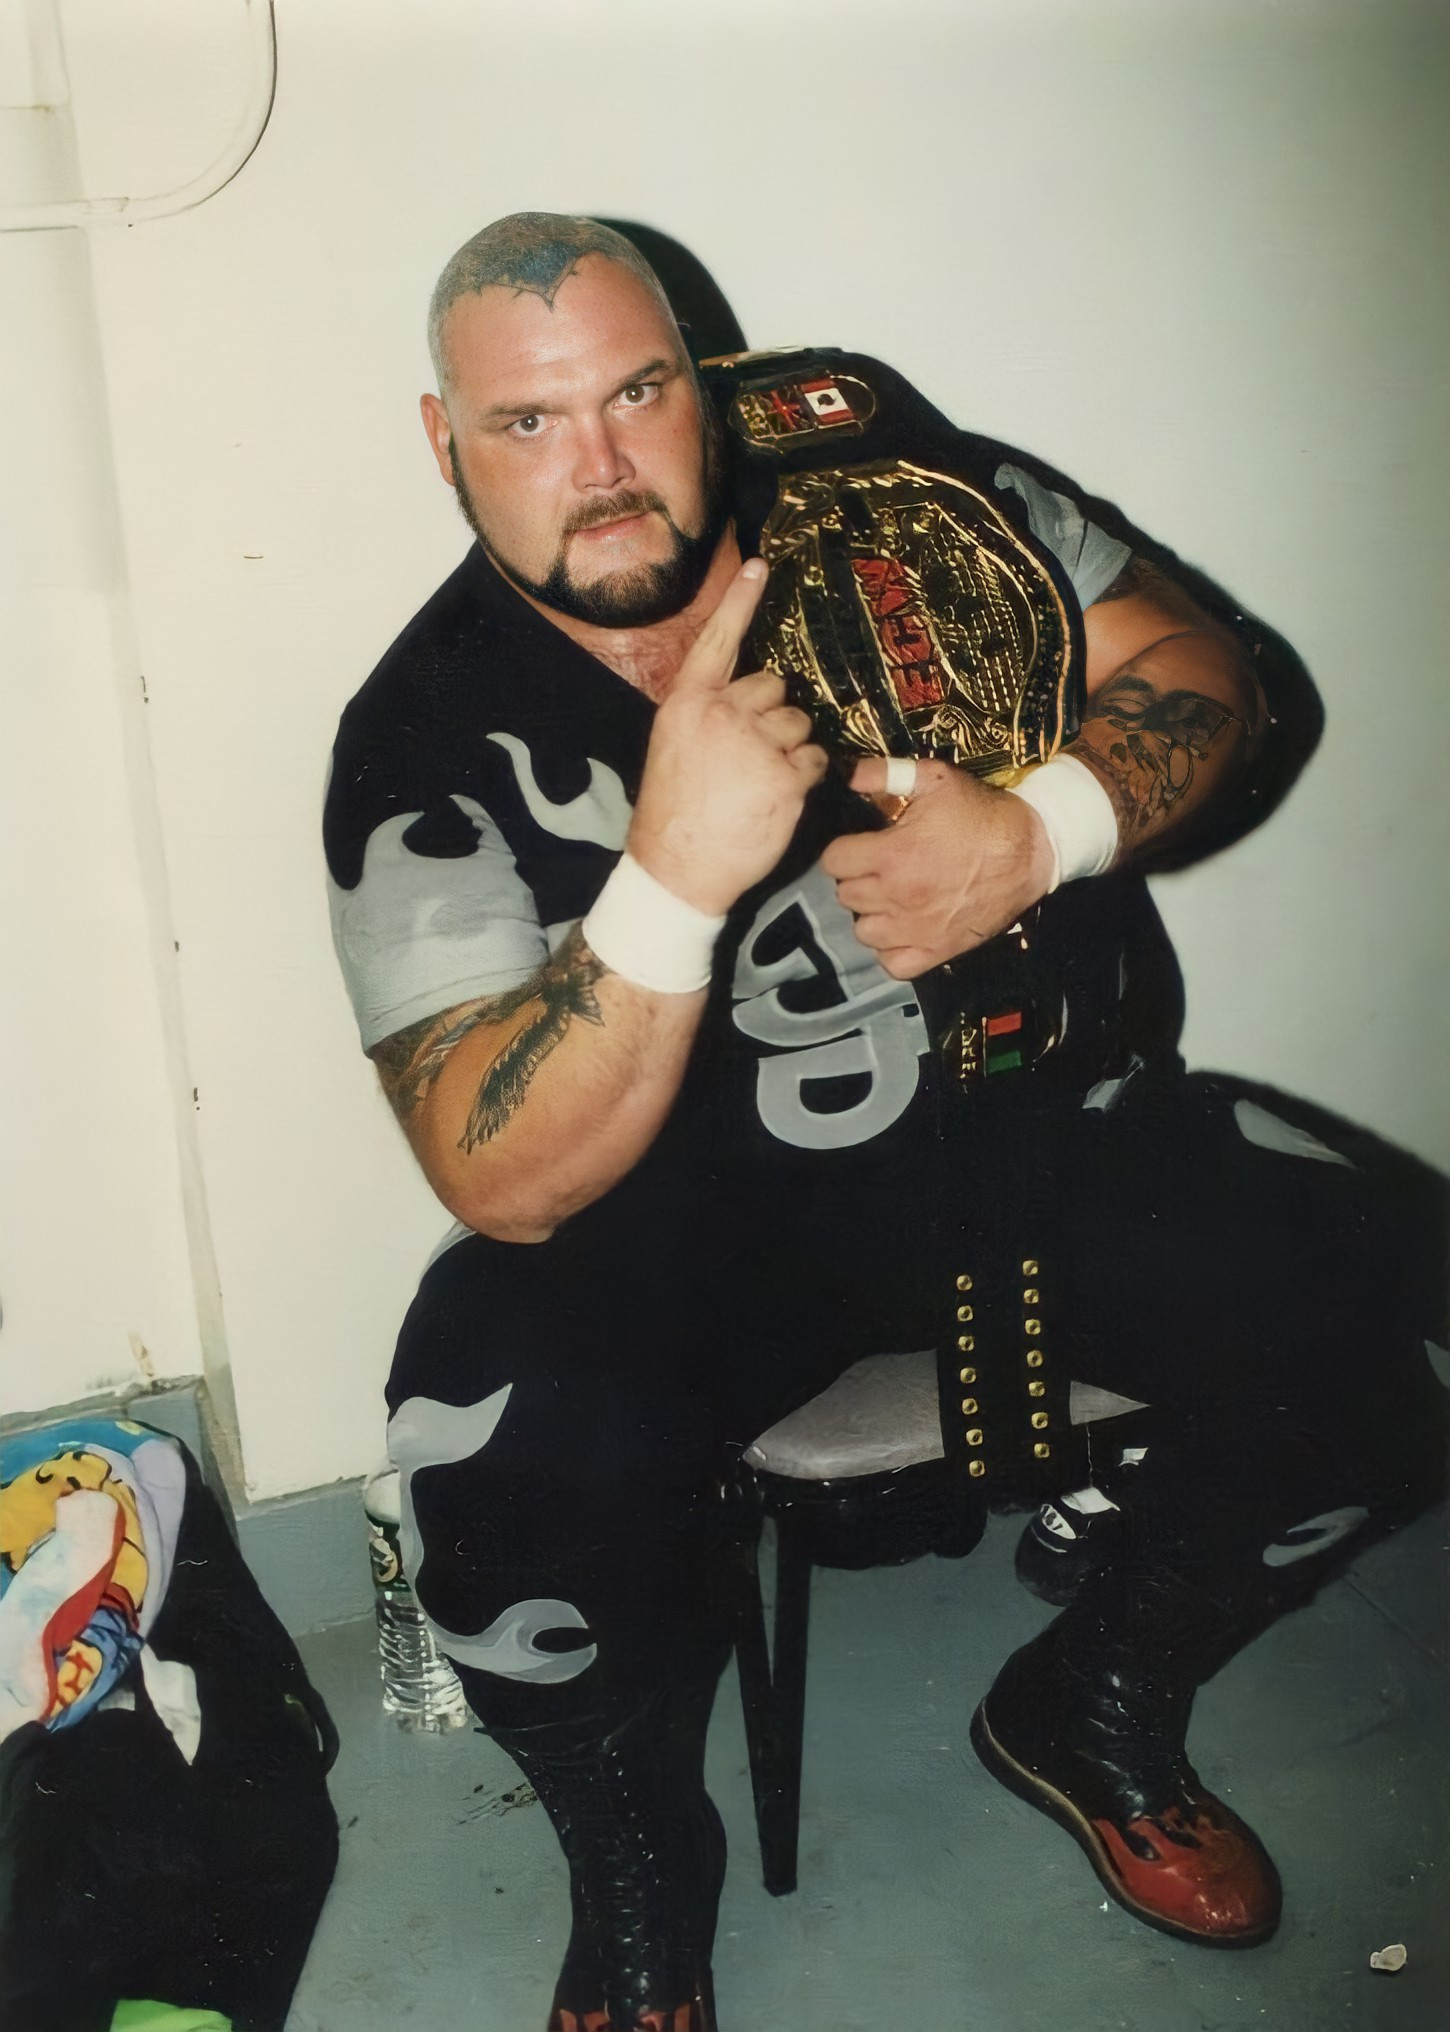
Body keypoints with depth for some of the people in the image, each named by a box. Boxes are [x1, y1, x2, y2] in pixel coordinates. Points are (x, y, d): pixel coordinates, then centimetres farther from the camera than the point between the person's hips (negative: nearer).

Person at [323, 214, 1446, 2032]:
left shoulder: (877, 477, -5)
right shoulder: (431, 754, -12)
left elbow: (1215, 680, -1)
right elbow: (509, 1185, -21)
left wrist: (1037, 833, -22)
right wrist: (676, 875, -36)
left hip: (1060, 1126, 3)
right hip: (695, 1206, -2)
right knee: (508, 1465, -30)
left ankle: (1091, 1706, 13)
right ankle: (640, 1881, 6)